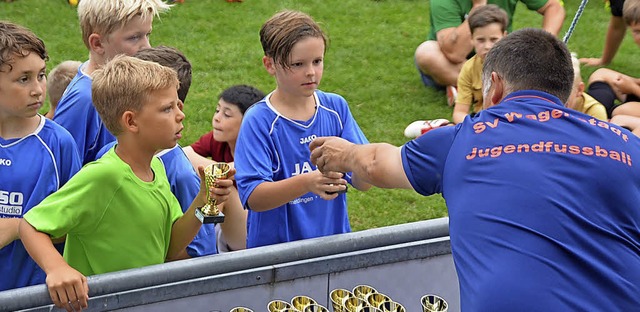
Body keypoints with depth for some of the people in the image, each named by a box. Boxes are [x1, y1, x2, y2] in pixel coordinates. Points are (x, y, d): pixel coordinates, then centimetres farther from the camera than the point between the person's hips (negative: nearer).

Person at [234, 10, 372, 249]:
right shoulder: (258, 121, -13)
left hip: (333, 240, 4)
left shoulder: (336, 107, -1)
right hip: (275, 247, -4)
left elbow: (362, 183, -2)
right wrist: (307, 183, -36)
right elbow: (253, 197, -21)